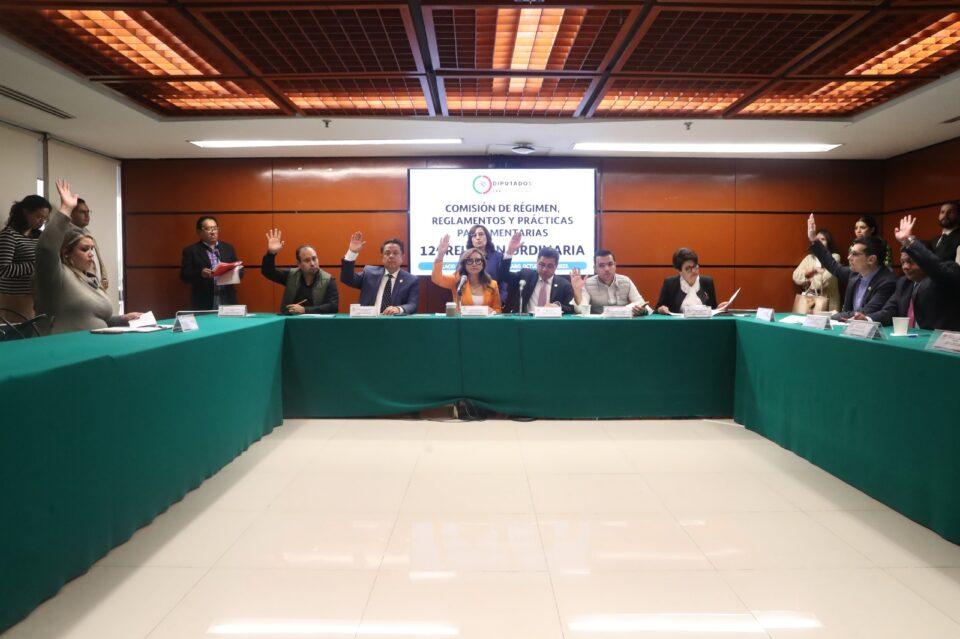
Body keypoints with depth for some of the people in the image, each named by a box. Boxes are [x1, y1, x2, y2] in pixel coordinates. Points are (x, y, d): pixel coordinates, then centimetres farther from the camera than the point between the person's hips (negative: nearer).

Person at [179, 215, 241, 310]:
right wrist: (200, 274, -21)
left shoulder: (228, 248, 13)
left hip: (227, 301, 3)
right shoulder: (191, 250, 3)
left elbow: (240, 272, 13)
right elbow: (184, 276, -3)